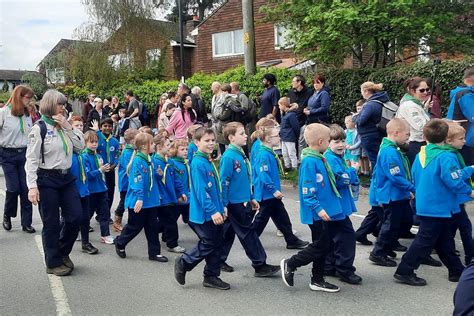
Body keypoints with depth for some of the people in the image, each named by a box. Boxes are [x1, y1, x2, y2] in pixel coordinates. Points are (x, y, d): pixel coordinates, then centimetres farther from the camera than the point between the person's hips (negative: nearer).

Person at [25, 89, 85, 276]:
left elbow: (80, 147, 5)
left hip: (66, 178, 6)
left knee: (75, 217, 5)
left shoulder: (63, 126, 9)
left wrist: (68, 127, -4)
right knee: (51, 223, 5)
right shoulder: (39, 128, -10)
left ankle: (62, 253, 29)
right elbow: (31, 159, -13)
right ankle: (54, 263, 20)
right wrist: (32, 186, -19)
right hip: (47, 180, -6)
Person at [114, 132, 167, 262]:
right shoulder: (138, 161, -18)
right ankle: (119, 243, 32)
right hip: (138, 202, -7)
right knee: (134, 226, 8)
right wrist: (139, 198, -27)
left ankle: (154, 252, 18)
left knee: (152, 227, 10)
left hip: (151, 200, 7)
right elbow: (137, 181, -23)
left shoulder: (150, 160, 6)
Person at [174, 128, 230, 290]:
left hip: (214, 213, 9)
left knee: (217, 244, 12)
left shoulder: (209, 162, 11)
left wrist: (221, 208, 20)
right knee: (208, 244, 0)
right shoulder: (198, 163, -17)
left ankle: (212, 276, 23)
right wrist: (212, 211, -25)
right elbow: (201, 191, -23)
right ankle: (183, 263, 19)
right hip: (203, 214, -9)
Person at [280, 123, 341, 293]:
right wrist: (318, 208, -23)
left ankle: (317, 280, 25)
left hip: (323, 211, 10)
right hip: (316, 213, -10)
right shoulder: (309, 161, -19)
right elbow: (307, 190, -22)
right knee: (321, 245, -3)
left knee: (324, 245, 14)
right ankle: (289, 264, 11)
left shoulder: (319, 159, 10)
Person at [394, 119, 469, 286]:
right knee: (425, 241, -1)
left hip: (424, 205, 8)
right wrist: (469, 191, -5)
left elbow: (415, 179, 14)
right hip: (438, 208, -8)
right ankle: (404, 271, 2)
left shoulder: (420, 156, 5)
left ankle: (457, 271, 30)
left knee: (444, 240, 18)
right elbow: (454, 181, -22)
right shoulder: (446, 157, -19)